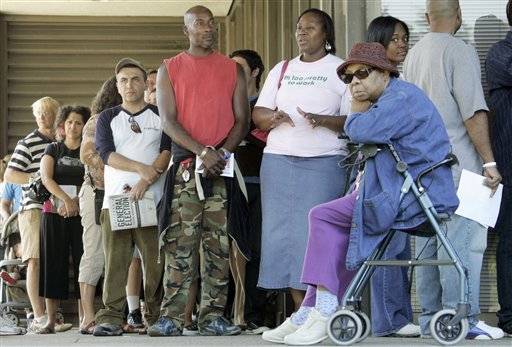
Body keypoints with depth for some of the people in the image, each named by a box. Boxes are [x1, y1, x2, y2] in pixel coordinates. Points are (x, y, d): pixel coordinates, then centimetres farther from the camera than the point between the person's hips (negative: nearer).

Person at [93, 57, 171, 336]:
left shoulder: (160, 116, 13)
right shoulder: (107, 118, 15)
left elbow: (168, 151, 1)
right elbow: (107, 153, 1)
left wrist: (146, 181, -12)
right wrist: (141, 168, -13)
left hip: (152, 198, 0)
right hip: (115, 198, 1)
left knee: (156, 260, -4)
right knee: (115, 261, -6)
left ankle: (156, 317, 2)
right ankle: (110, 318, -8)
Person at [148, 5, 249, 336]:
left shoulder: (233, 69, 13)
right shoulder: (170, 69, 9)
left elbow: (242, 119, 7)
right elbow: (168, 120, 0)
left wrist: (223, 152, -10)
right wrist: (202, 152, -13)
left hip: (223, 165, 1)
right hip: (185, 164, -1)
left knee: (219, 244, 1)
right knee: (179, 242, -6)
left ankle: (213, 315, 3)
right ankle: (172, 317, -7)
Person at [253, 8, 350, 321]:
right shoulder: (282, 70, 19)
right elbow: (258, 114, 15)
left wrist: (322, 120, -20)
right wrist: (273, 117, -8)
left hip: (324, 163, -4)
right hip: (279, 161, 4)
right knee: (282, 233, -2)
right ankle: (302, 312, 3)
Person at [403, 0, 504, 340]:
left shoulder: (413, 54, 15)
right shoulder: (460, 51, -9)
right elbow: (474, 112, -15)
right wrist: (489, 161, -13)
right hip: (457, 162, -8)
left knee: (427, 241, 10)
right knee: (463, 242, -6)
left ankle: (430, 317, 13)